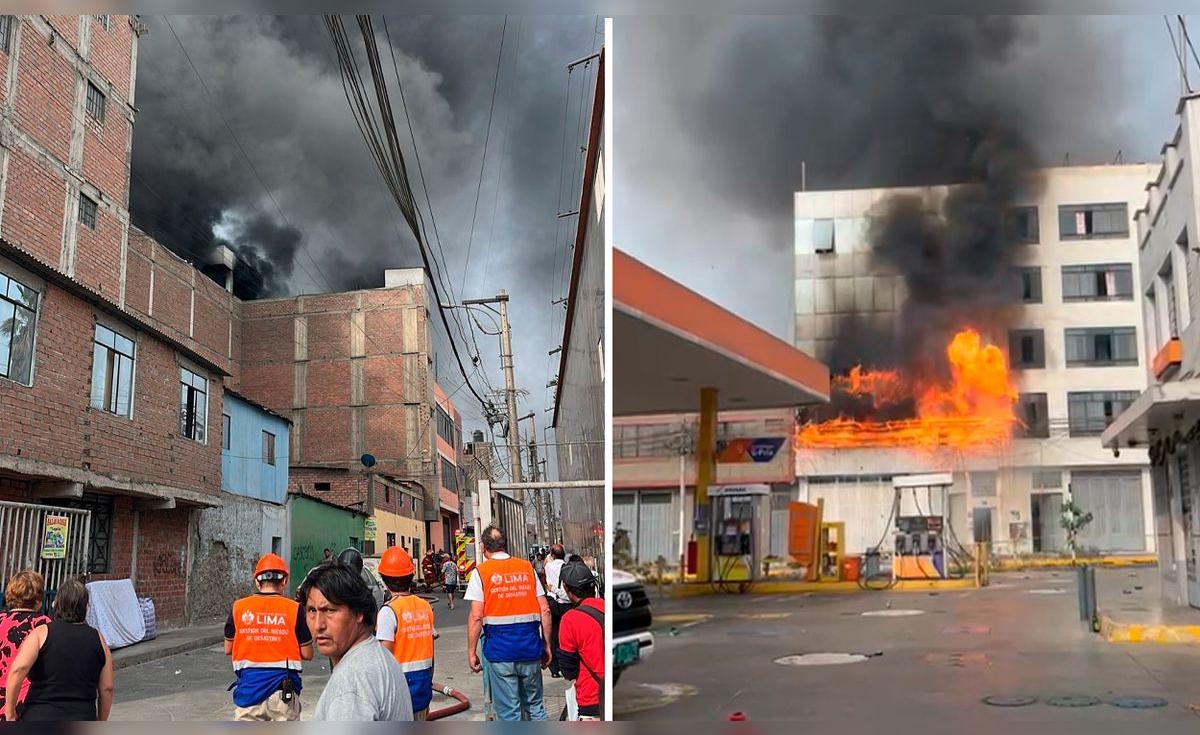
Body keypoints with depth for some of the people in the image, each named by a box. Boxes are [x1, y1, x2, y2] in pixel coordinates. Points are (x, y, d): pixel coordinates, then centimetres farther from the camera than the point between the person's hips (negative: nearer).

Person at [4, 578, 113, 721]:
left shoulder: (42, 633, -2)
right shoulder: (98, 639, 6)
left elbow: (18, 670, -18)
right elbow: (107, 688, 6)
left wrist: (10, 715, -9)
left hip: (40, 721, -1)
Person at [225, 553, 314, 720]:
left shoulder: (239, 607, -1)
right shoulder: (294, 609, -6)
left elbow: (228, 649, 10)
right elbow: (307, 654, -2)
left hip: (249, 687, 1)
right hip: (283, 687, -1)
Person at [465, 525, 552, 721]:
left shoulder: (481, 572, -2)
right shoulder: (527, 568, 7)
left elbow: (476, 616, -9)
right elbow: (545, 610, 4)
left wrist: (471, 651, -1)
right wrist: (546, 645, 12)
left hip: (500, 647, -3)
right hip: (530, 644, 3)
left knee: (508, 710, 6)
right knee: (535, 704, 17)